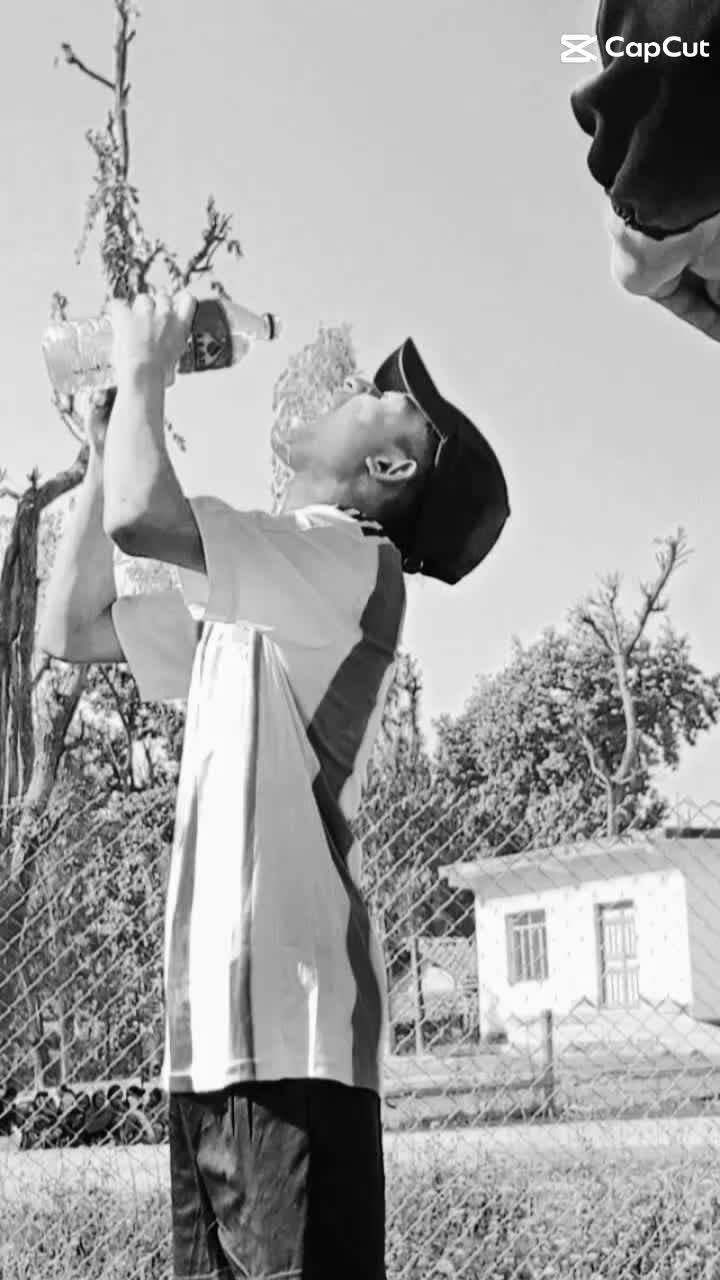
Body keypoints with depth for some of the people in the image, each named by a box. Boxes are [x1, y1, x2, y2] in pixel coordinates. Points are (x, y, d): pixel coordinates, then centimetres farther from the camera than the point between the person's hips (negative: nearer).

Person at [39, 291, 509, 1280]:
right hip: (214, 1032, 9)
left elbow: (143, 515, -19)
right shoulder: (247, 599, 23)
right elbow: (72, 628, 23)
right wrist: (107, 442, 20)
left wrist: (143, 371, 0)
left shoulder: (355, 564, -6)